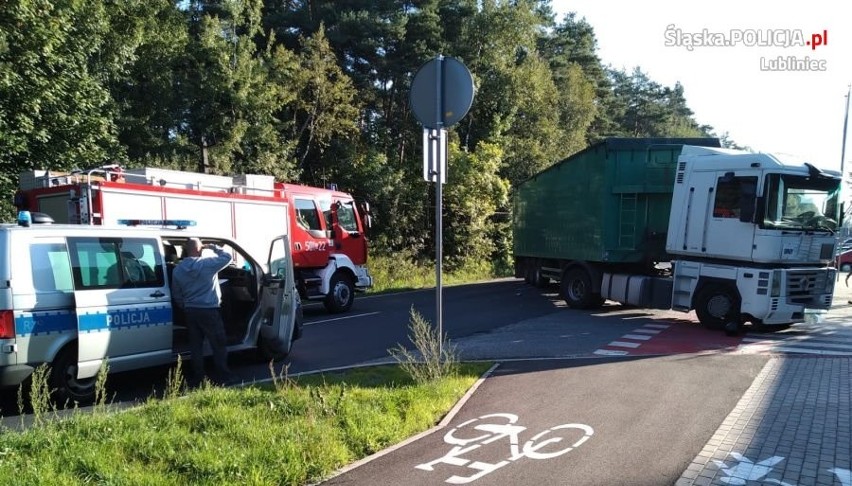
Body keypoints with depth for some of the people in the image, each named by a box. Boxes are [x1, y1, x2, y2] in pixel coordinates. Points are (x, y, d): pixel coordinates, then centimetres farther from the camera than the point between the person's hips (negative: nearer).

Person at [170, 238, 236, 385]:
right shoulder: (208, 263, -14)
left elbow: (176, 295, 13)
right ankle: (223, 375, 9)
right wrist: (213, 248, 6)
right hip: (208, 311, -5)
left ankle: (198, 376, 17)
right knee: (218, 344, 5)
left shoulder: (177, 270, 5)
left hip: (190, 311, 5)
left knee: (196, 345, 12)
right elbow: (227, 257, -3)